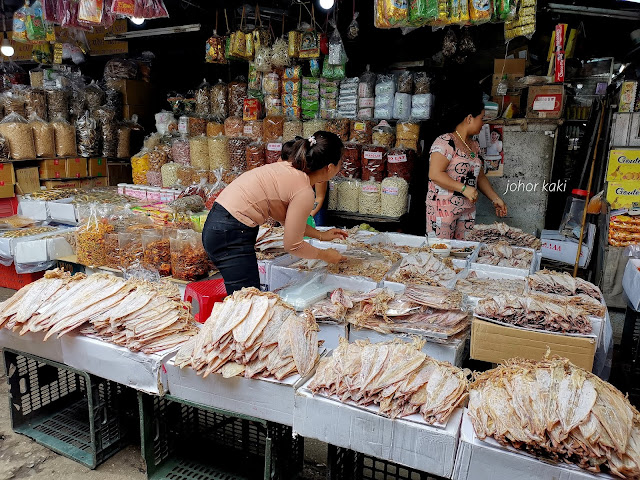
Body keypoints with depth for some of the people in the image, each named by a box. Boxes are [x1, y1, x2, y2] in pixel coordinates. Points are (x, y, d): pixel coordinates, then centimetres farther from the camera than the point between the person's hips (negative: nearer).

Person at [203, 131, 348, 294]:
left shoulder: (287, 168, 10)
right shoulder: (304, 193, -15)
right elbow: (293, 245, -7)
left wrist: (321, 235, 28)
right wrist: (325, 255, 9)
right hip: (231, 236, -10)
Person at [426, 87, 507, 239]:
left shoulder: (474, 145, 15)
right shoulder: (445, 142, -12)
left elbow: (480, 176, 22)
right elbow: (435, 174, -21)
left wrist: (496, 199, 17)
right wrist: (464, 188, -19)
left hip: (468, 209, 8)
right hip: (443, 209, -8)